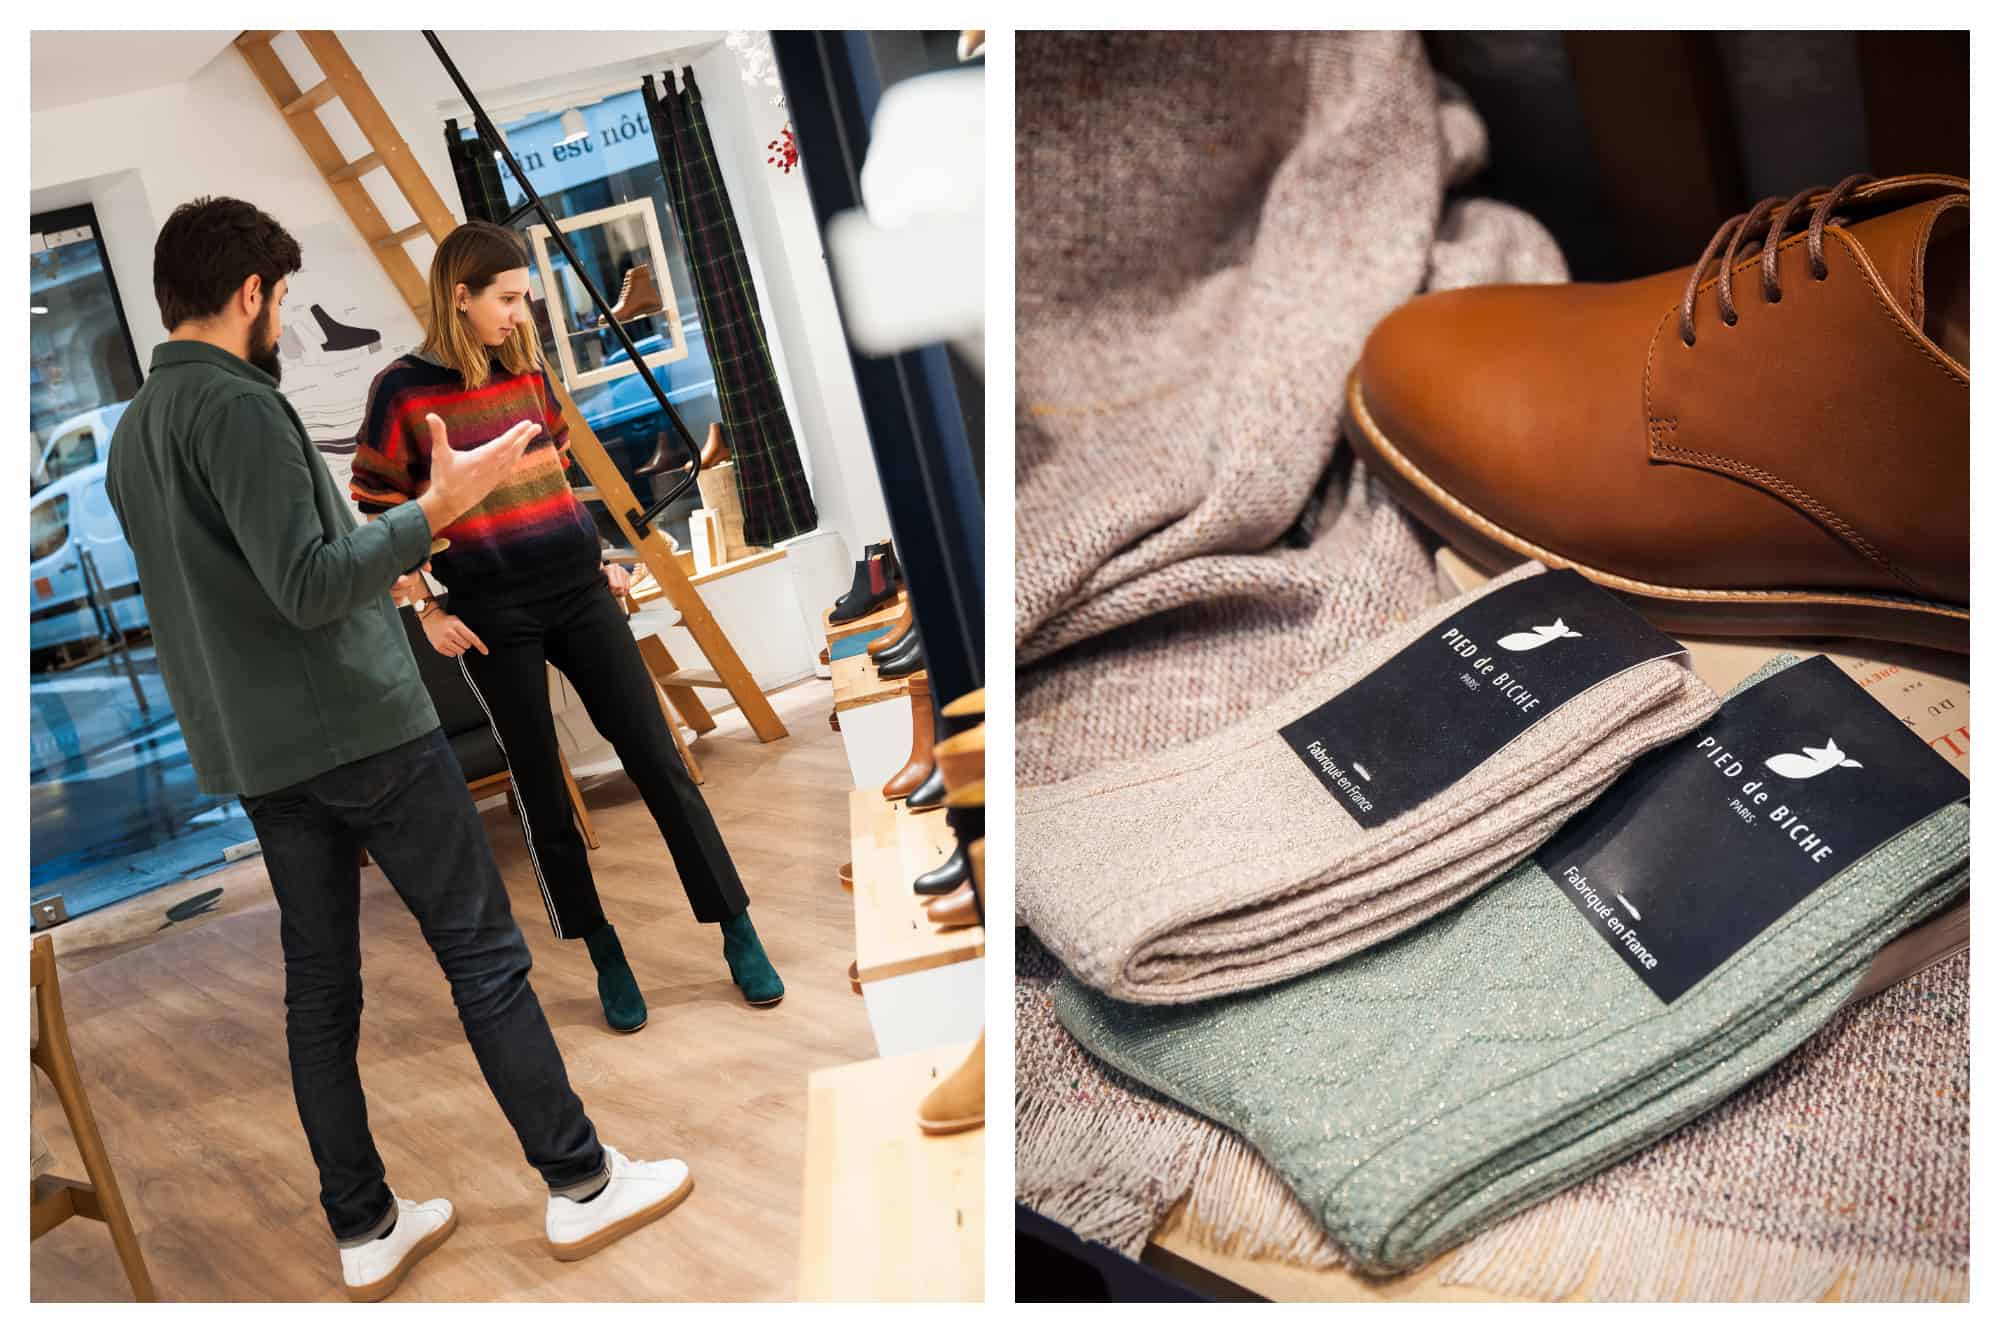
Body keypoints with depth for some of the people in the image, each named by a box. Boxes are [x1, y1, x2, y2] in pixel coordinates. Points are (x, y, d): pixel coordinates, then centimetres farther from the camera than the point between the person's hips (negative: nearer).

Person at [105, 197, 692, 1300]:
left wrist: (369, 578, 29)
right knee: (483, 951, 0)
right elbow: (308, 586, -21)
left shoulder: (131, 433, 14)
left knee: (319, 987, 11)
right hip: (358, 724, -9)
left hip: (253, 752, 9)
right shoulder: (237, 405, -14)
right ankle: (580, 1183, 9)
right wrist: (437, 508, -19)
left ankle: (363, 1231, 20)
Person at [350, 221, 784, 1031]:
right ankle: (606, 960, 19)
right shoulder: (403, 389, -5)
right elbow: (378, 516, -1)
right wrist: (427, 614, -5)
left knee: (658, 763, 1)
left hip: (579, 593, 4)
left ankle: (739, 936, 9)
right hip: (493, 617, -3)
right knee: (540, 790, 6)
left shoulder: (526, 369, 8)